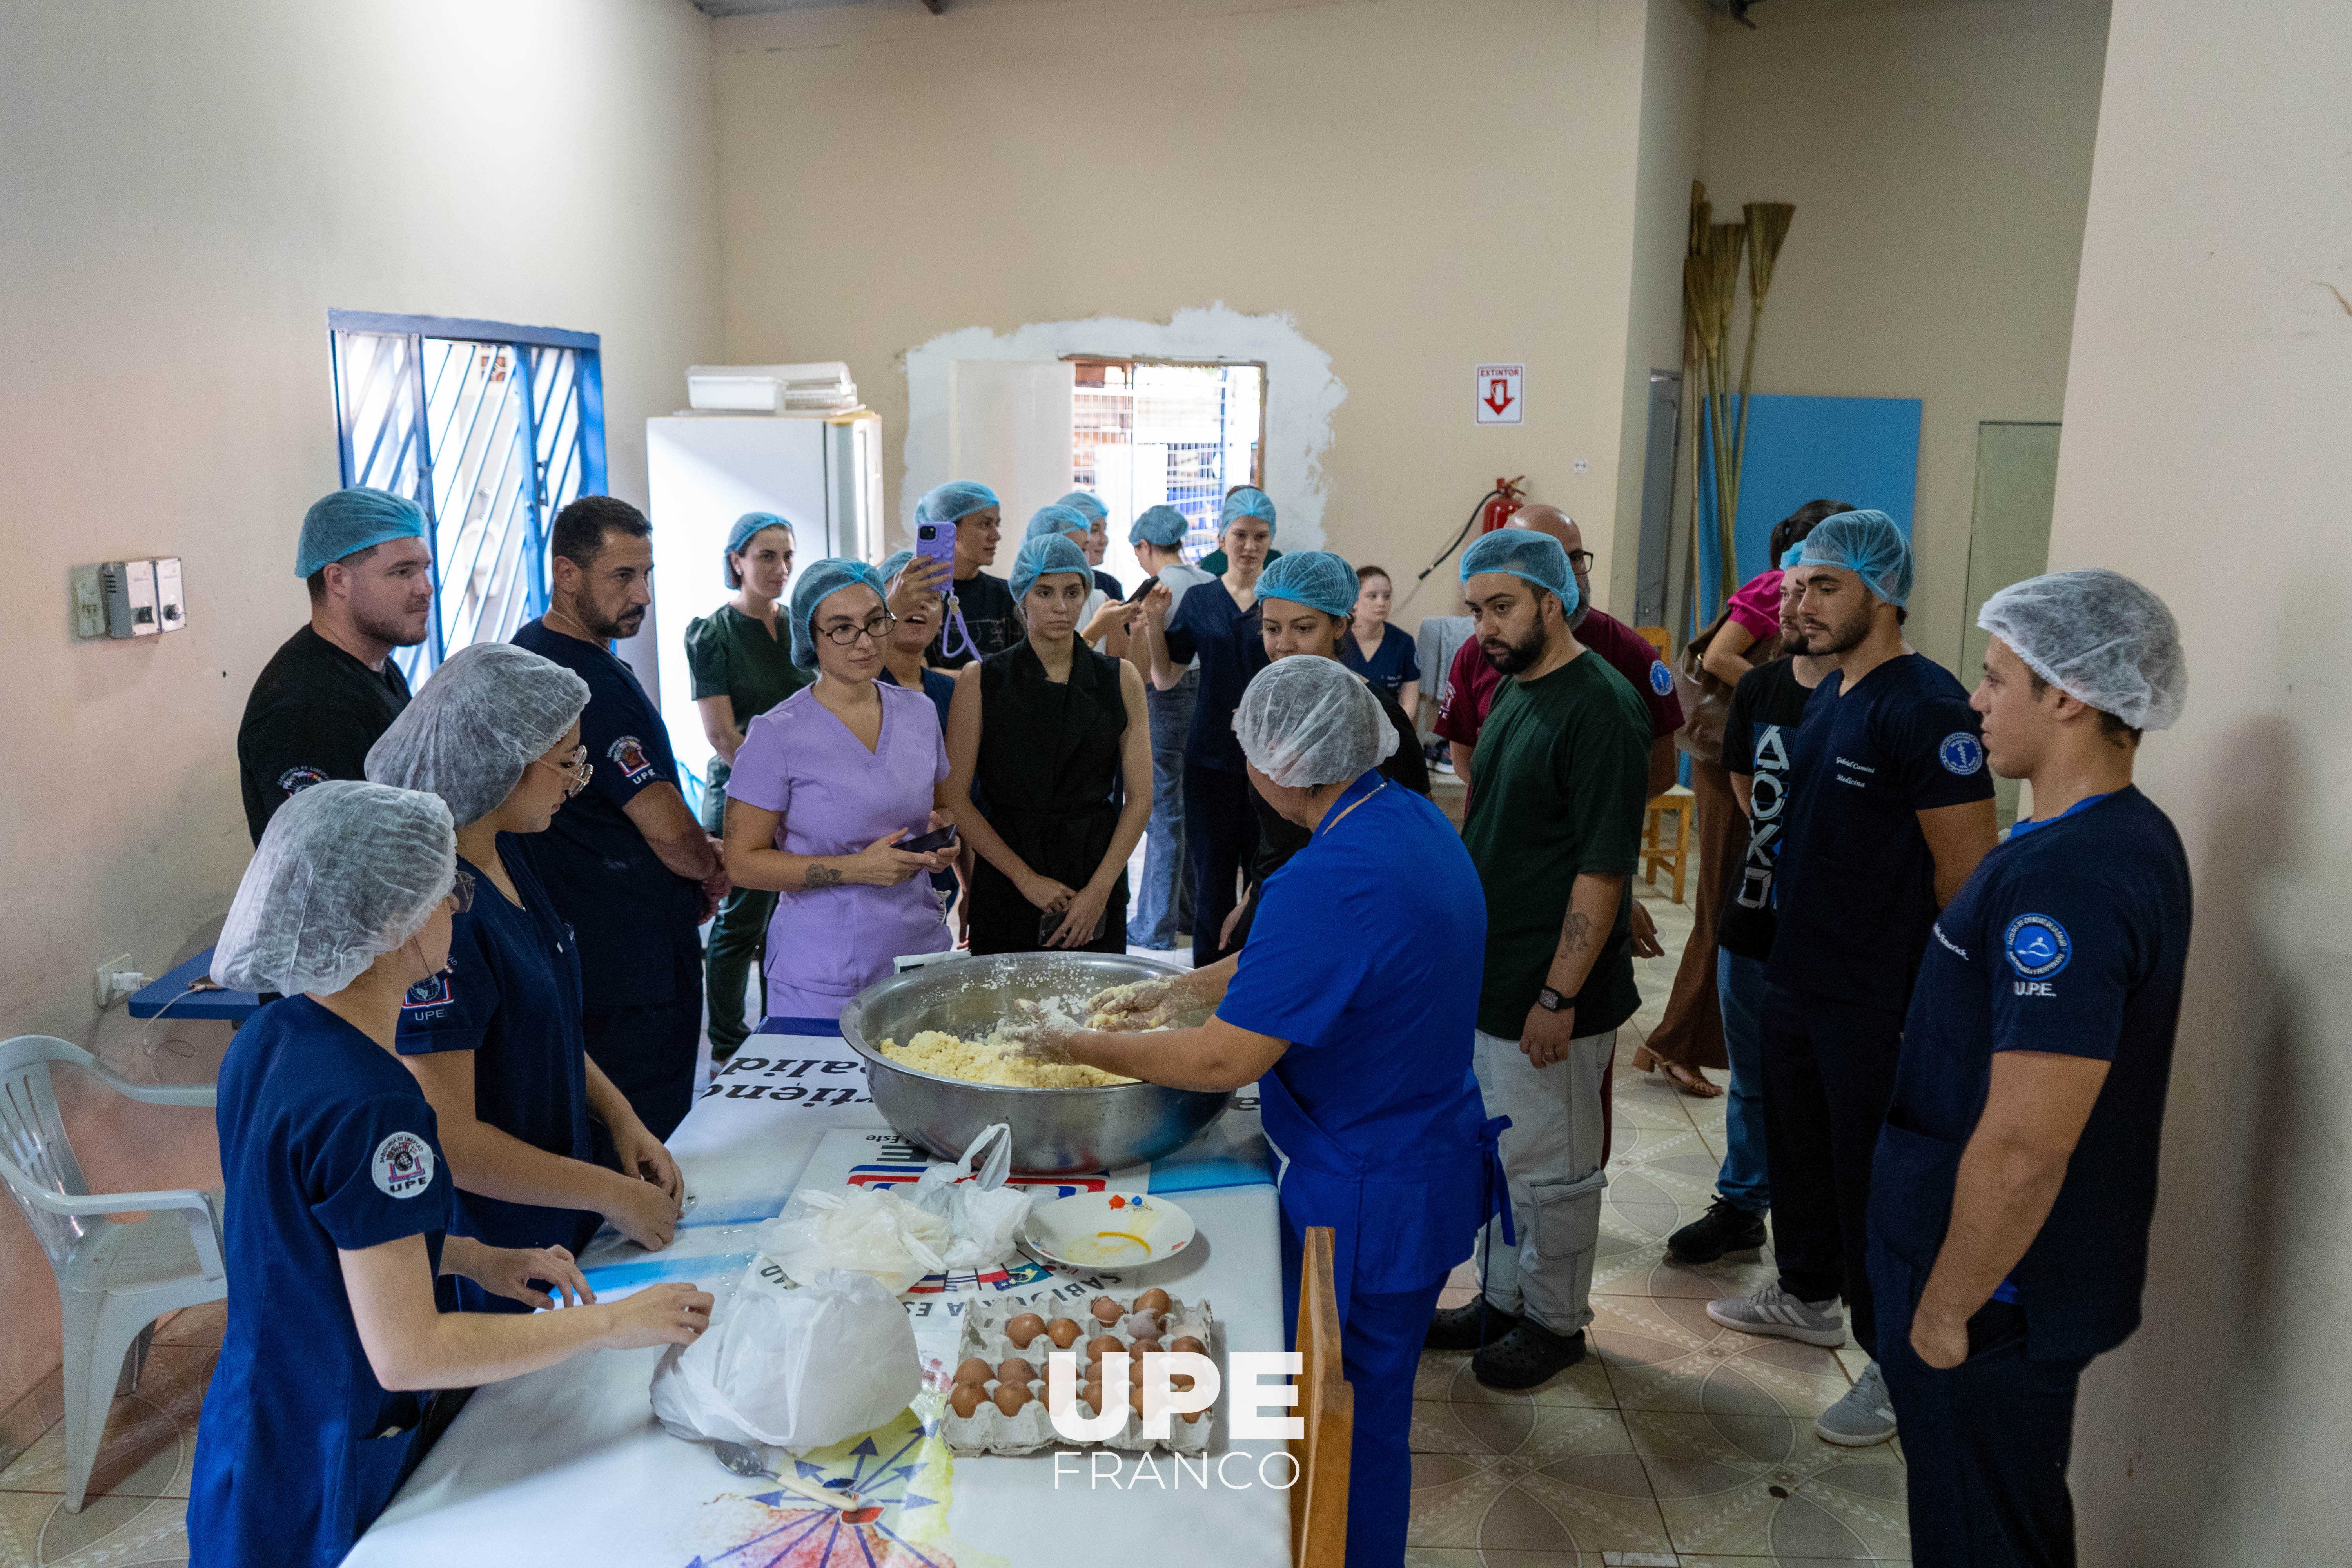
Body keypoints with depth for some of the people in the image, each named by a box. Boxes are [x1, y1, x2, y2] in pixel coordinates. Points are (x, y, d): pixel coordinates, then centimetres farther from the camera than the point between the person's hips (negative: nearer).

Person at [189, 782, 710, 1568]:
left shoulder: (269, 1039, -3)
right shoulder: (369, 1106, -31)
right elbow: (406, 1351, -27)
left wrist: (475, 1259, 3)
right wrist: (610, 1324, -20)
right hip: (321, 1491, -8)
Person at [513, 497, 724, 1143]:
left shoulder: (528, 652, 11)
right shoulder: (592, 683, -23)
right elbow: (669, 829, -22)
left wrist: (692, 850, 12)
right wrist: (711, 871, -1)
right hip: (634, 968, -10)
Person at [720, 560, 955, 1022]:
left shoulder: (919, 712, 4)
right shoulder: (778, 734, -11)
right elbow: (743, 862, -9)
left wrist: (943, 831, -5)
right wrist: (856, 868, -19)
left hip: (921, 951, 5)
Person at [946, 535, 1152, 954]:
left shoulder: (1121, 679, 3)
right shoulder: (981, 680, -1)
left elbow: (1140, 799, 2)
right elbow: (956, 797, -4)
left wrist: (1099, 890, -8)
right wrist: (1026, 878, -10)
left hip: (1097, 869, 1)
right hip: (1005, 884, -1)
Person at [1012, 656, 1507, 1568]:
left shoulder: (1333, 878, -30)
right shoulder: (1416, 822, 1)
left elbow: (1225, 1060, -27)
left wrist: (1081, 1048, -15)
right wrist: (1182, 991, 10)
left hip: (1365, 1202, -9)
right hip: (1434, 1163, 10)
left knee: (1350, 1432, 11)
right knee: (1370, 1414, 25)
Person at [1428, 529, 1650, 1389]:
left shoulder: (1600, 708, -19)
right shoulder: (1515, 692, 10)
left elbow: (1604, 867, -21)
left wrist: (1559, 996, -21)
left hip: (1549, 995, -9)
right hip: (1487, 980, 9)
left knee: (1552, 1169, 8)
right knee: (1502, 1156, 20)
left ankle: (1555, 1320, 26)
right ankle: (1503, 1300, 36)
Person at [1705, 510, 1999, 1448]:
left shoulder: (1925, 708, -19)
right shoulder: (1826, 695, 9)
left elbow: (1968, 870, -20)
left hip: (1877, 1001, -9)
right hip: (1796, 979, 9)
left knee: (1874, 1179, 3)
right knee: (1797, 1147, 22)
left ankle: (1897, 1367, 19)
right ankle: (1808, 1295, 43)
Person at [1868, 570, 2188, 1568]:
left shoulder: (2064, 879, -29)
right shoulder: (2137, 837, 5)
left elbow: (2024, 1146, -30)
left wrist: (1947, 1307, -18)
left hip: (1994, 1295, -9)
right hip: (2064, 1274, 9)